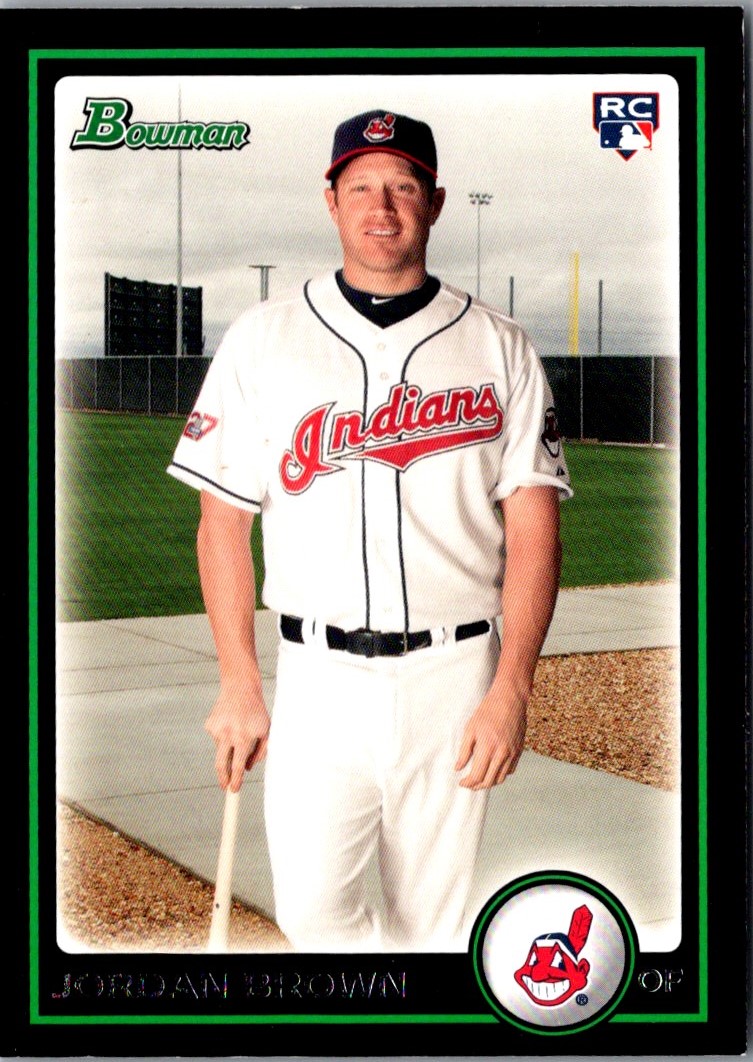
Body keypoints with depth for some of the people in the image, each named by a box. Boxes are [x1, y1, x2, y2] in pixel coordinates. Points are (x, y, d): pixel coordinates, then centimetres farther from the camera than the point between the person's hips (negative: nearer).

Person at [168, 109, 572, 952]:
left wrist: (510, 690, -9)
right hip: (318, 677, 0)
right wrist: (238, 685, -2)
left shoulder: (497, 347, 5)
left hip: (455, 678, 0)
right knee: (312, 909, -10)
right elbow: (224, 519, 4)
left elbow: (533, 527, 0)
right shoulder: (263, 339, 5)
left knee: (432, 918, 7)